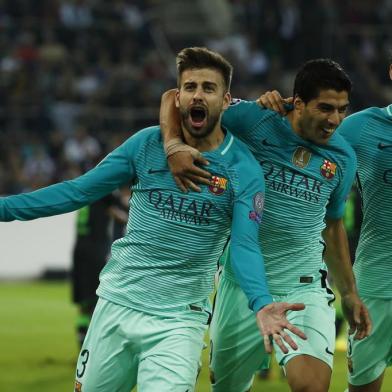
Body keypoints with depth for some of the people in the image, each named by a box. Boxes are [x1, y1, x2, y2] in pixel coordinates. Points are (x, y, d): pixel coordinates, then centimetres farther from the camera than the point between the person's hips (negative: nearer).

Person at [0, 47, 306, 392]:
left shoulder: (243, 169, -8)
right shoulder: (147, 144, -1)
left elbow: (244, 246, -15)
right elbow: (79, 191, 3)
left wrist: (260, 304, -35)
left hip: (178, 321, -3)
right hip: (117, 302, 3)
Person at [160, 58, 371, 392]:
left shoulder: (343, 157, 4)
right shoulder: (255, 122, -8)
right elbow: (175, 98, -5)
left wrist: (350, 293, 21)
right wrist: (174, 144, -25)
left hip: (304, 289, 1)